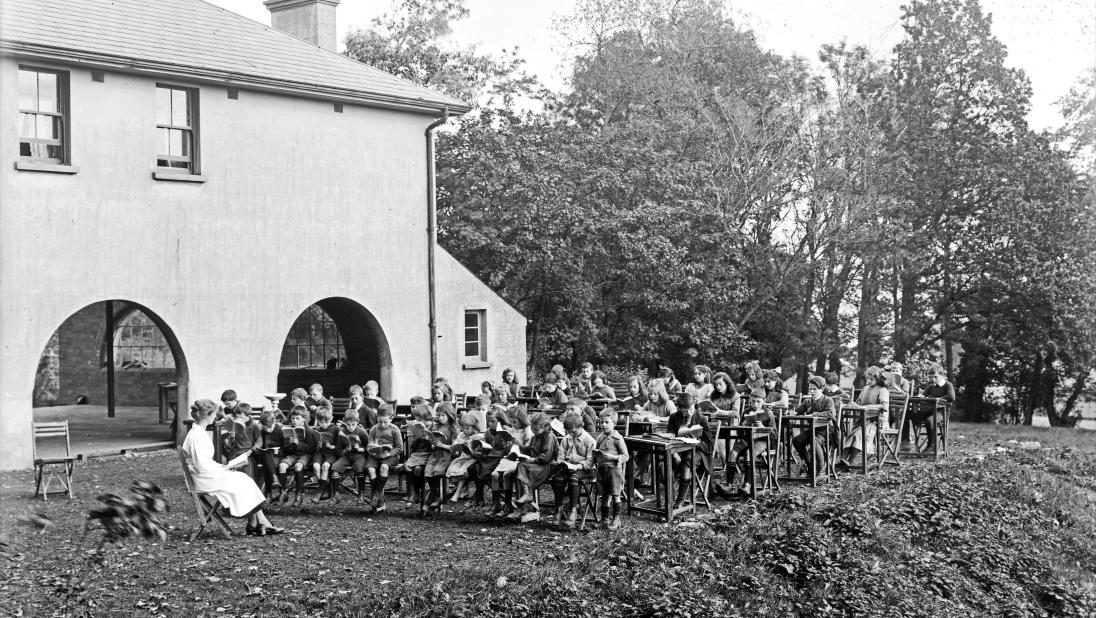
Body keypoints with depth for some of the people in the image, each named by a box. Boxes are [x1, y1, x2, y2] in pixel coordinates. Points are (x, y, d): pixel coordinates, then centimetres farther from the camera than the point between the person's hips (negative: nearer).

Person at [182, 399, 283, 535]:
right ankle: (253, 524, 0)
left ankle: (261, 522, -10)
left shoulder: (200, 433, 14)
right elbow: (201, 466, -22)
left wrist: (221, 467, 6)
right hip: (203, 479, -10)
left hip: (210, 474, 10)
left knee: (246, 481, -3)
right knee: (242, 484, -12)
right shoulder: (196, 436, -19)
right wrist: (221, 469, -11)